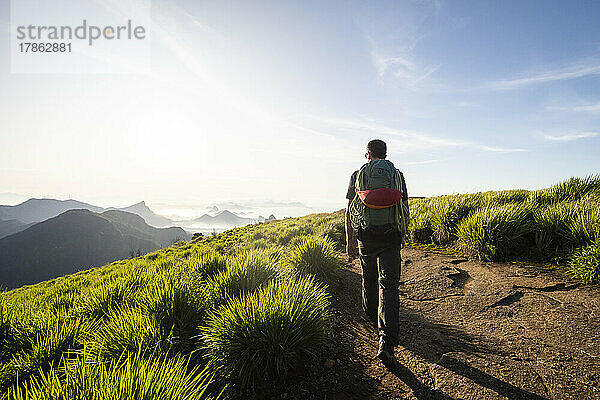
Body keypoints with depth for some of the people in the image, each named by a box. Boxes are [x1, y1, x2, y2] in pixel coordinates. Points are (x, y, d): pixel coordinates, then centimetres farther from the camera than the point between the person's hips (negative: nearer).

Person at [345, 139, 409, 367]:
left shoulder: (357, 175, 3)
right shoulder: (397, 175, 6)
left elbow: (350, 211, 1)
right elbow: (405, 210, 8)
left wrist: (349, 241, 7)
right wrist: (402, 235, 21)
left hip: (365, 237, 1)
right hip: (391, 237, 0)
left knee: (369, 280, 21)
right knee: (388, 285, -3)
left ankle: (372, 317, 45)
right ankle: (387, 342, -12)